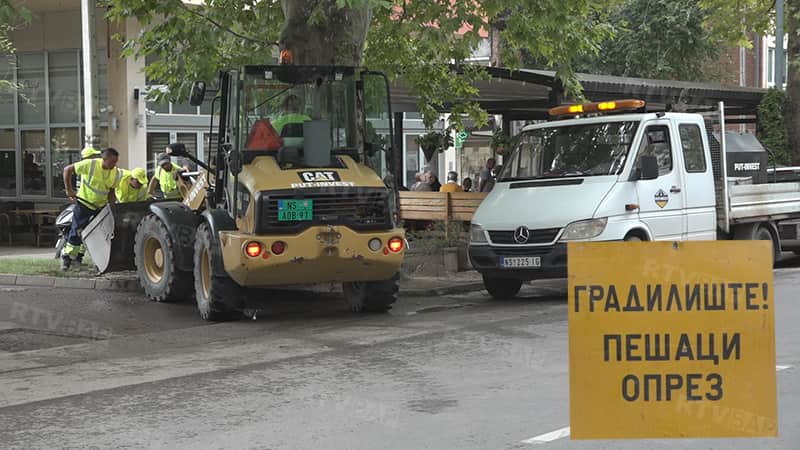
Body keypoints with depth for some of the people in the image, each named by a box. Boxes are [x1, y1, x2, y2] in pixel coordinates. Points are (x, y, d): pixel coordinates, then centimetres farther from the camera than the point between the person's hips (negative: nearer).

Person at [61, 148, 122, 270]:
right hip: (84, 203, -5)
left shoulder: (116, 174, -6)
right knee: (77, 232, -5)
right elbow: (67, 170, -12)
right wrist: (69, 189, -14)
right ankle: (66, 257, 10)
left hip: (101, 206, 5)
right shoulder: (90, 164, -21)